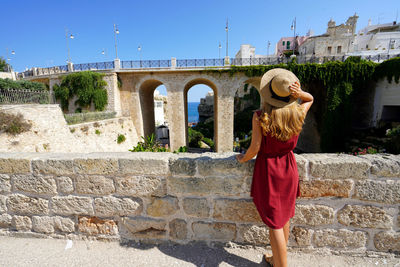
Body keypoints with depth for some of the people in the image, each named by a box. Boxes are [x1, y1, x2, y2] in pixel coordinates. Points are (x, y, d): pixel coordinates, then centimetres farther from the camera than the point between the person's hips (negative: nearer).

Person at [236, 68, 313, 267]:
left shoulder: (260, 117, -20)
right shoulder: (298, 114, -8)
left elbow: (255, 148, -17)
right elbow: (310, 99, 14)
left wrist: (242, 159, 3)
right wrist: (300, 93, -7)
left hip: (268, 169, -5)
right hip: (289, 168, 5)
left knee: (274, 223, 8)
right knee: (283, 217, 23)